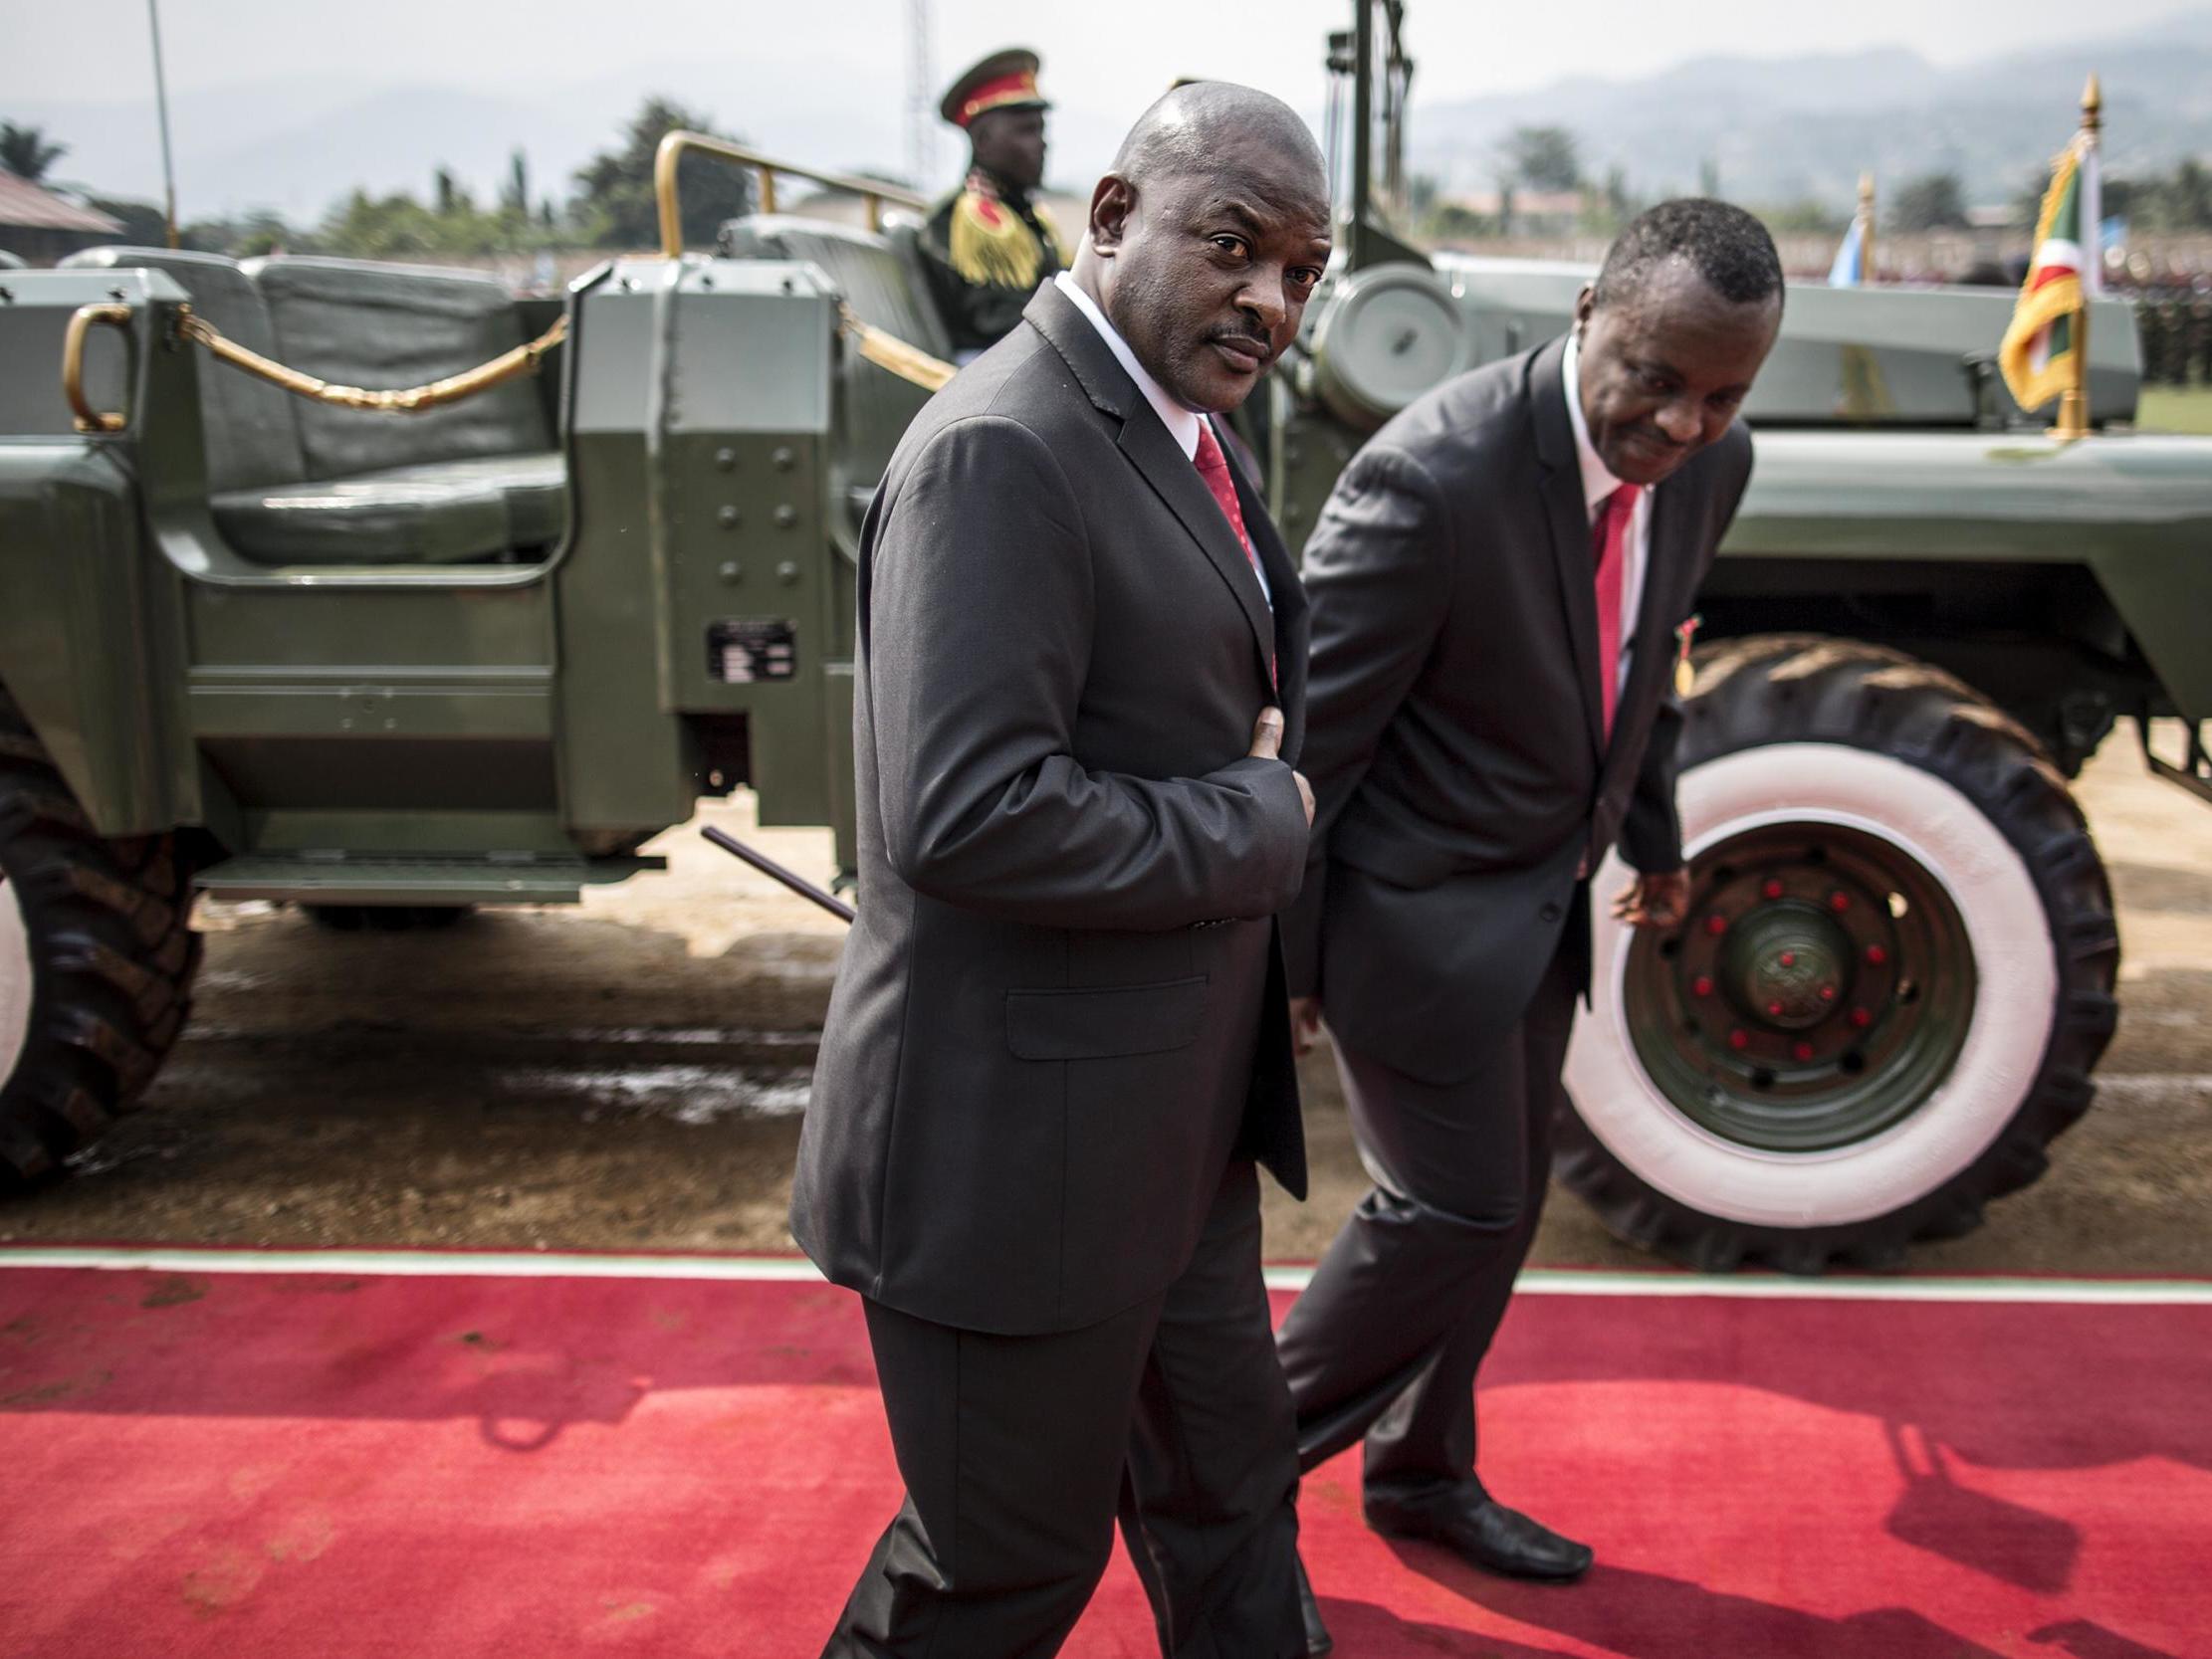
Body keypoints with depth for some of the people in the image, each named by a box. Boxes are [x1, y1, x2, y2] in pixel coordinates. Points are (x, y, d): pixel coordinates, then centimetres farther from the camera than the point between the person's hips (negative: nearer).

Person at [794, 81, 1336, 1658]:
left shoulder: (1173, 433, 10)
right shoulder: (1003, 451, -22)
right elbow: (963, 815, -31)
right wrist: (1257, 823, -18)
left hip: (1175, 1121, 9)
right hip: (1021, 1142, -9)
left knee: (1229, 1493, 24)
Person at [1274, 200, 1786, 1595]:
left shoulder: (1711, 465, -6)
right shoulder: (1434, 477, -30)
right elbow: (1309, 732, -22)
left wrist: (1655, 841, 24)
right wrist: (1278, 959, -16)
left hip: (1545, 891, 8)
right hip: (1416, 901, -8)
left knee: (1505, 1199, 18)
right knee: (1453, 1205, -1)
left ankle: (1422, 1474, 39)